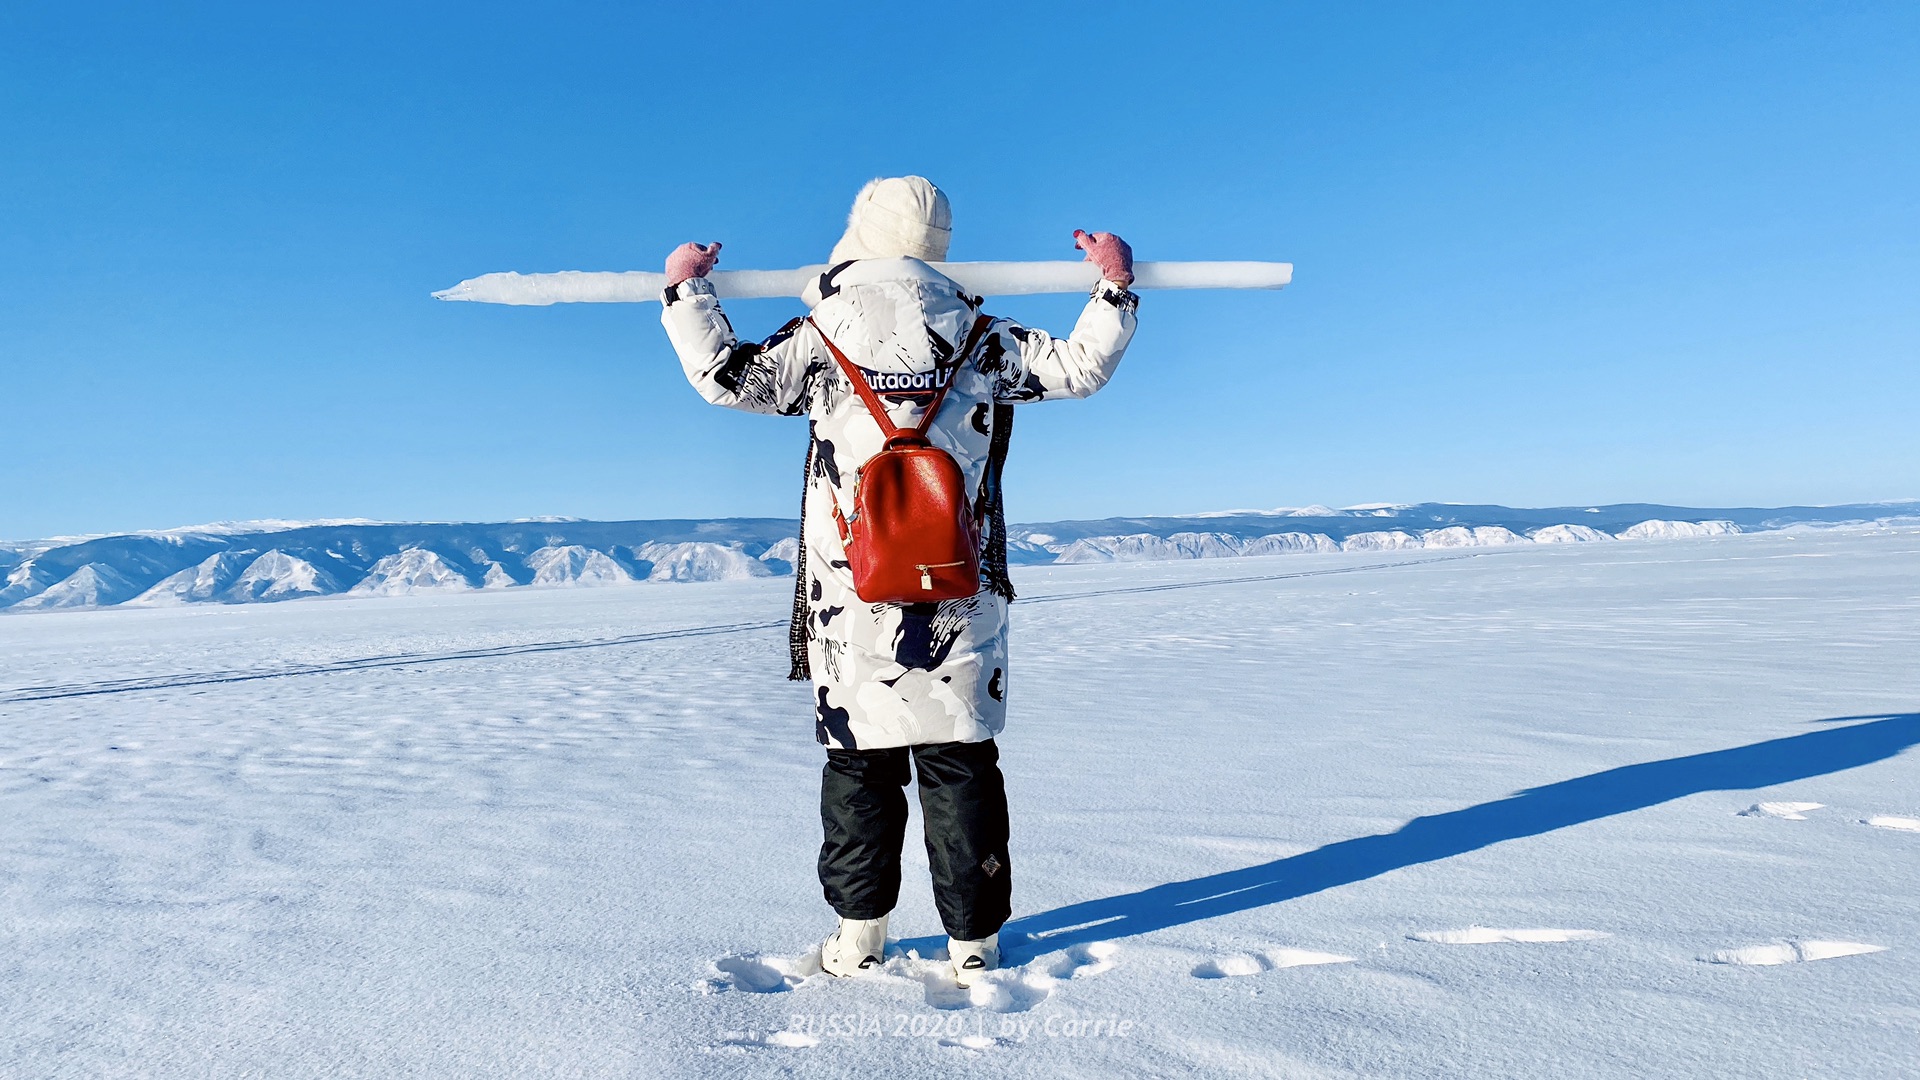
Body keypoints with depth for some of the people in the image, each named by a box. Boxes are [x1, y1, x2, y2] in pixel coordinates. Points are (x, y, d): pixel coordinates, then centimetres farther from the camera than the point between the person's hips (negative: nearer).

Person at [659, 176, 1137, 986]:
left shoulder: (822, 340, -1)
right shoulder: (983, 341, 3)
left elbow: (726, 377, 2)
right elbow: (1080, 367, 9)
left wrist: (686, 290, 16)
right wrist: (1115, 285, 21)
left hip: (848, 602, 0)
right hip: (961, 599, 1)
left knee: (858, 761, 11)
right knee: (961, 766, 8)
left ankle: (858, 938, 19)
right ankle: (973, 946, 17)